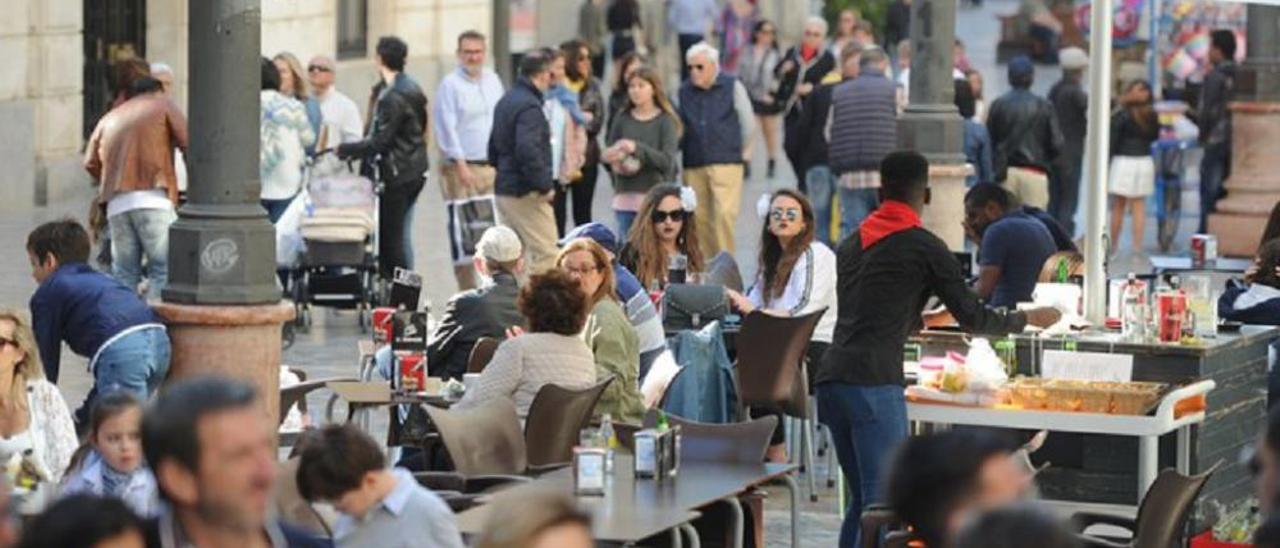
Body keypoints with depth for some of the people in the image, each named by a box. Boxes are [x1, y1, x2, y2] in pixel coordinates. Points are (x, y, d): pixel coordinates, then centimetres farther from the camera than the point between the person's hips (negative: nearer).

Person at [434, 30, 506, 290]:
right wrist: (461, 164, -16)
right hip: (461, 166, -5)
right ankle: (467, 291, -3)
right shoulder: (450, 84, -5)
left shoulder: (493, 80, 13)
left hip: (492, 167, 5)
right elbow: (447, 128, -10)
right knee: (463, 230, -6)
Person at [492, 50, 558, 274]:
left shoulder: (505, 102, 14)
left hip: (503, 188, 10)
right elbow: (528, 150, -28)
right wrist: (544, 186, -20)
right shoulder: (529, 106, -17)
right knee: (545, 255, -6)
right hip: (526, 194, -10)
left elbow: (494, 147, 21)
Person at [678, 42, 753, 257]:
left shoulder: (732, 87, 2)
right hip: (693, 165, 3)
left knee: (725, 213, -14)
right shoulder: (684, 91, 9)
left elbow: (747, 125, 9)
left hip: (726, 164, -3)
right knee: (699, 217, 4)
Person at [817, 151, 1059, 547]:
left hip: (830, 380, 7)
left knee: (864, 499, 15)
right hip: (874, 384, -7)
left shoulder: (850, 245, 20)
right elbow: (973, 318, 2)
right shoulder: (924, 247, -1)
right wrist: (1028, 319, 18)